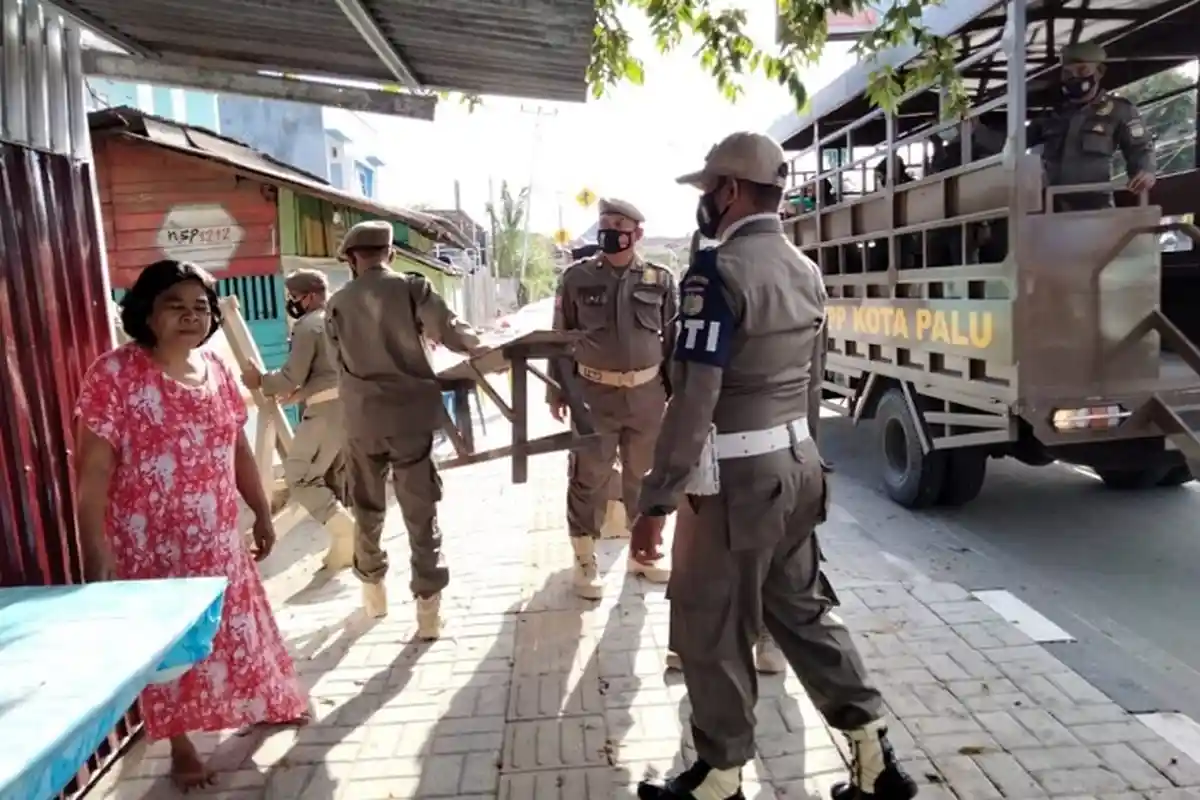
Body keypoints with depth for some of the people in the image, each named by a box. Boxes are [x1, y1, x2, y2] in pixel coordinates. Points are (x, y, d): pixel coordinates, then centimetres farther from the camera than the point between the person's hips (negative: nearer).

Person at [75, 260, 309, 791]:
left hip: (218, 540, 6)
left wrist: (262, 512, 15)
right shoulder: (114, 375, -16)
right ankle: (182, 746, 29)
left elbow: (238, 449, 11)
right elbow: (92, 474, -17)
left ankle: (267, 704, 44)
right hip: (149, 547, -5)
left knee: (237, 629, 21)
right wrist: (96, 556, -20)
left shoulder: (216, 369, 3)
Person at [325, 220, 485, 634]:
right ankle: (428, 603, 5)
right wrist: (483, 348, 7)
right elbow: (450, 329, -11)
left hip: (362, 417, 2)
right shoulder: (411, 287, -5)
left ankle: (372, 586, 32)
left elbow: (340, 362, 9)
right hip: (410, 413, -2)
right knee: (420, 510, 3)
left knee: (367, 507, 18)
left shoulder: (337, 303, 2)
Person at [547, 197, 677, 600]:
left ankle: (644, 551, 31)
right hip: (594, 393, -1)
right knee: (589, 479, 4)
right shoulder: (577, 277, -1)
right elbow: (560, 337, 3)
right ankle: (585, 560, 18)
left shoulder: (660, 280, 2)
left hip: (647, 394, 2)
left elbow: (673, 339, 7)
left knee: (643, 476, 14)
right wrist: (556, 391, 2)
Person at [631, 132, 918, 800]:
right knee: (805, 611, 19)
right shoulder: (806, 272, 10)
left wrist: (655, 501, -18)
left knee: (711, 632, 7)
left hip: (734, 479, -8)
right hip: (796, 466, 9)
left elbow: (695, 399, -23)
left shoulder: (719, 270, -17)